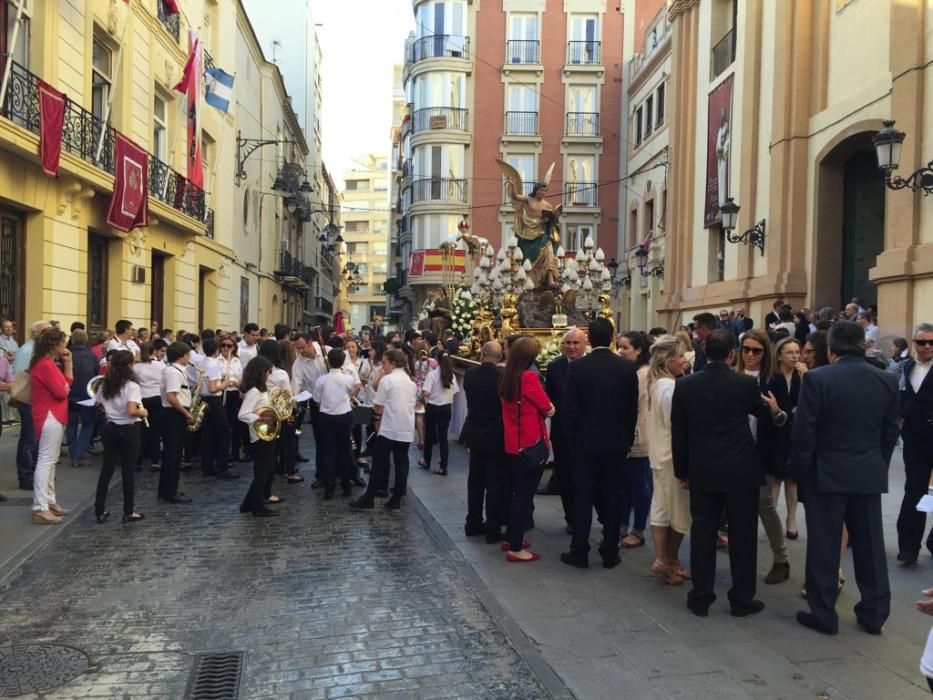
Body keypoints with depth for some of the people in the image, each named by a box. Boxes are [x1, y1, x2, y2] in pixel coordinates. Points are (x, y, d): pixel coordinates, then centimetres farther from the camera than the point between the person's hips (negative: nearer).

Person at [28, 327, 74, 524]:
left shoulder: (49, 363, 15)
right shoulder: (45, 365, -17)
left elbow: (67, 382, 15)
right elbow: (61, 392, -22)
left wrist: (68, 362, 9)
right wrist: (65, 388, 0)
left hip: (54, 416, 11)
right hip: (50, 417, -11)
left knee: (50, 460, 15)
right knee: (45, 461, -10)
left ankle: (49, 501, 22)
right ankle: (40, 509, -9)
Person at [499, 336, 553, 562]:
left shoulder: (505, 377, 5)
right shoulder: (529, 376, -18)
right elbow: (546, 407, -10)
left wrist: (543, 408, 4)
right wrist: (548, 408, 11)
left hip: (512, 444, 8)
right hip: (530, 444, -8)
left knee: (517, 492, 19)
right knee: (525, 494, 0)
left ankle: (512, 538, 29)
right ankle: (516, 548, 5)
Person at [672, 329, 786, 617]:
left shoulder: (685, 385, -5)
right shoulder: (747, 383, -9)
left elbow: (678, 432, -1)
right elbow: (762, 412, 13)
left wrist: (682, 470, 9)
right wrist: (774, 409, 37)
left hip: (702, 471, 2)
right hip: (741, 471, -2)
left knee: (703, 532, 8)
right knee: (742, 534, 9)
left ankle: (700, 598, 14)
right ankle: (742, 599, 17)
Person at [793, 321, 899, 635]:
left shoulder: (816, 378, -13)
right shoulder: (887, 380, 0)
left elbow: (803, 431, -13)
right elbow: (891, 432, 6)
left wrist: (802, 468, 0)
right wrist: (879, 466, 16)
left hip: (827, 473, -4)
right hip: (870, 475, 4)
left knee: (824, 545, 5)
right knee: (869, 545, 13)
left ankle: (823, 614, 12)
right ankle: (874, 613, 21)